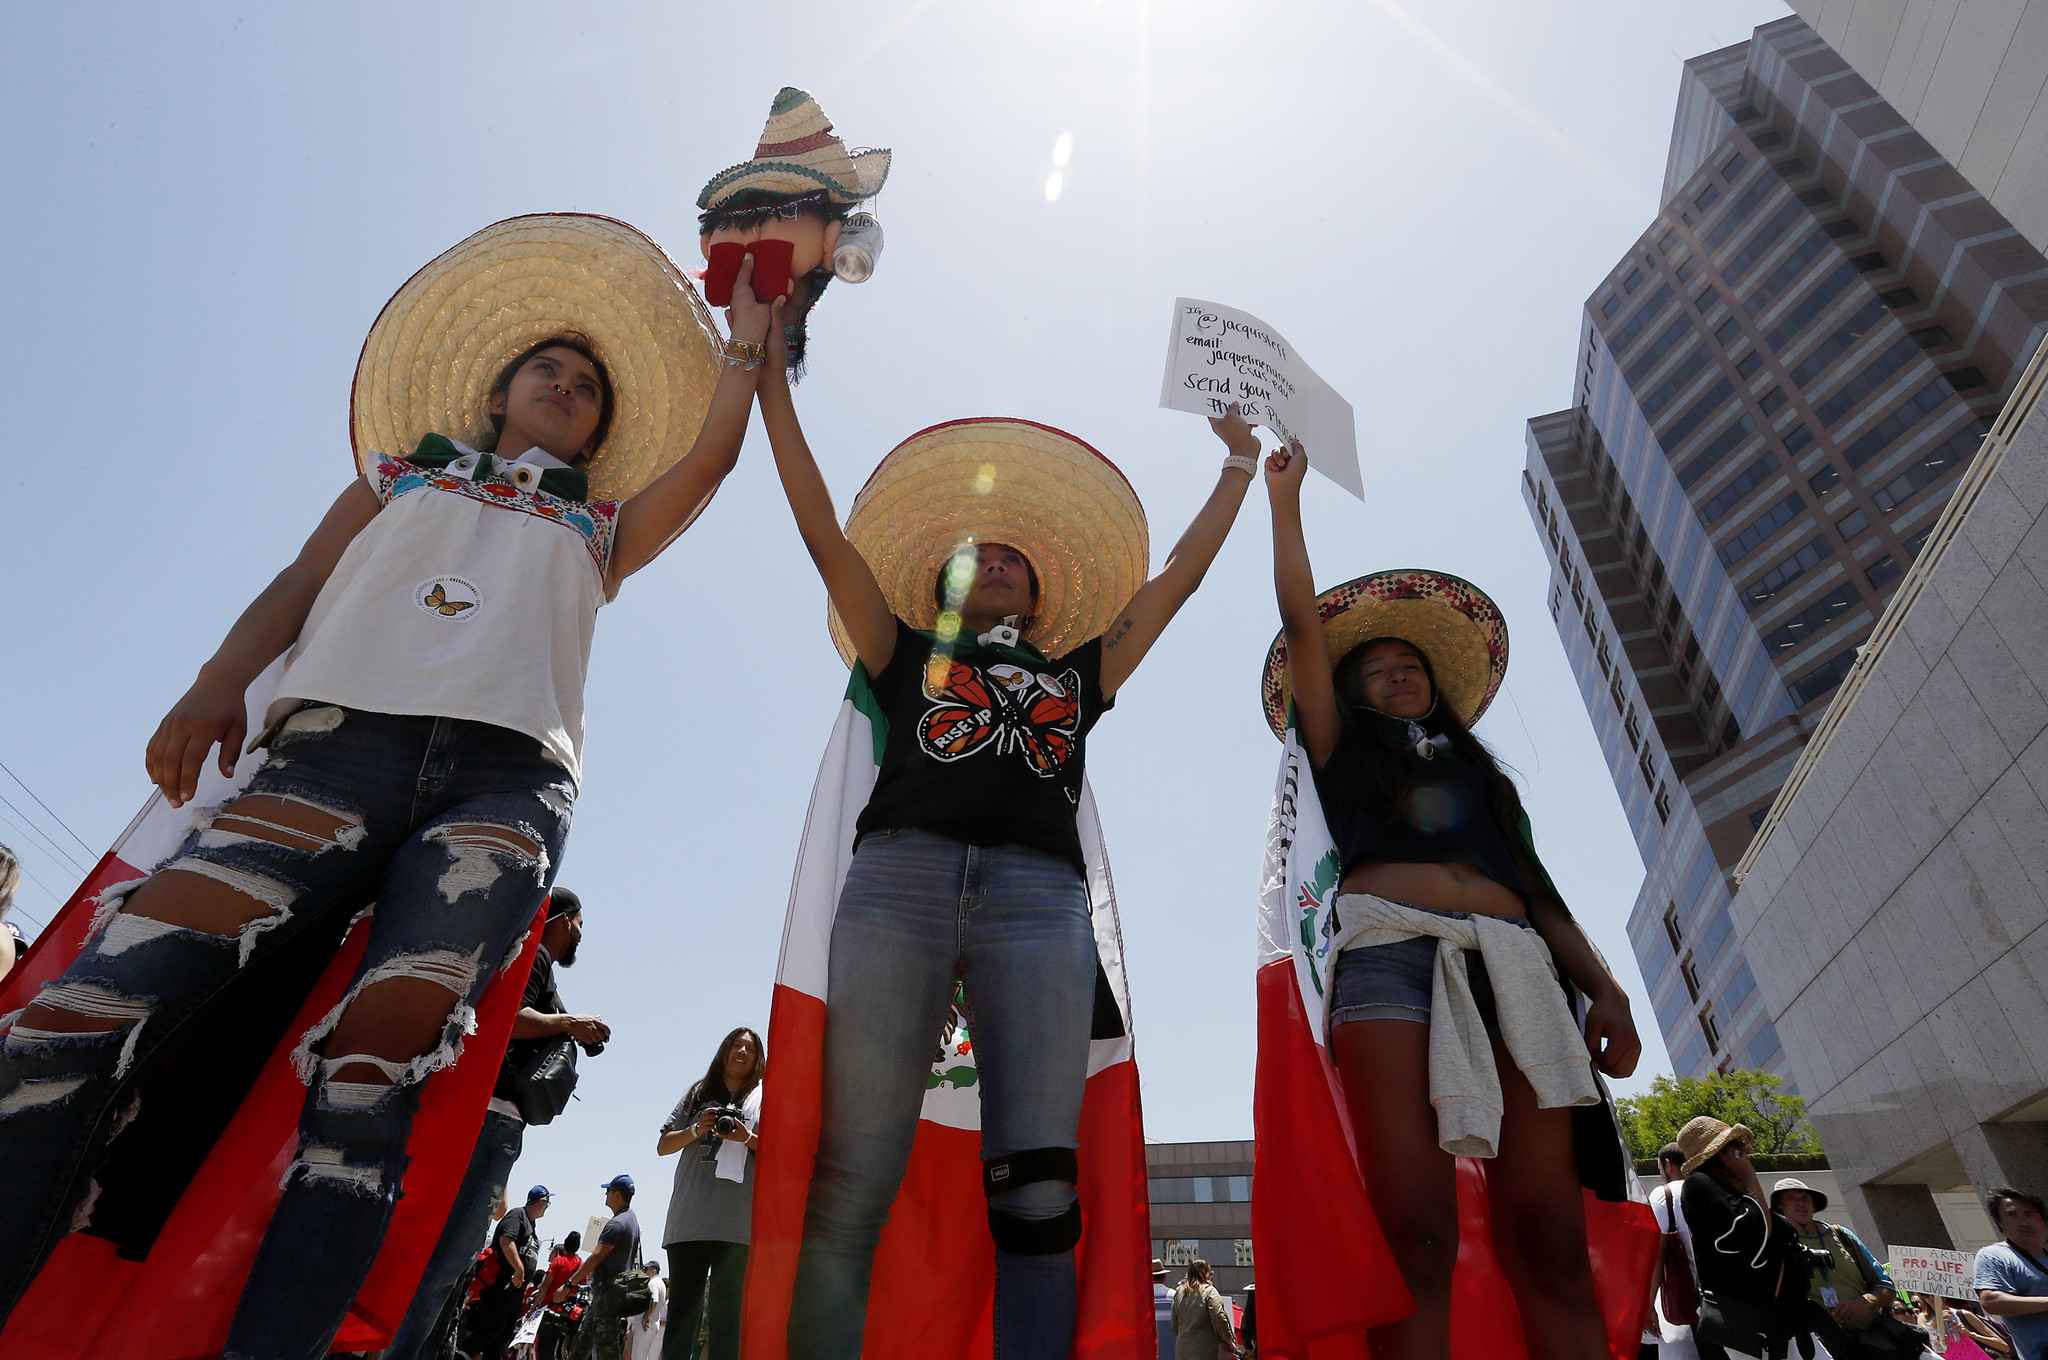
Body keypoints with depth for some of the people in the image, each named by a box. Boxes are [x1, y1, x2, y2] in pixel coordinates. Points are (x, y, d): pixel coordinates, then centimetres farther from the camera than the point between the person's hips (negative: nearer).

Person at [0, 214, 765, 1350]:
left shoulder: (600, 527, 32)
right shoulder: (403, 472, 32)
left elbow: (711, 454, 22)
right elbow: (298, 583, 19)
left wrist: (751, 337, 34)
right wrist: (221, 681, 0)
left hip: (508, 773, 0)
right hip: (347, 736, 1)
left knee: (381, 1053, -24)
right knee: (92, 1007, -21)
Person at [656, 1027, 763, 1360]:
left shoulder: (764, 1098, 15)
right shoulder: (699, 1092, 19)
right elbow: (663, 1146, 14)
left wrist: (747, 1138, -10)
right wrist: (696, 1130, -4)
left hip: (737, 1221, -1)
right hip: (689, 1218, 2)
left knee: (726, 1315, -3)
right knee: (682, 1311, 0)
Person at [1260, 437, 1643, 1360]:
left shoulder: (1478, 771, 33)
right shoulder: (1343, 750, 22)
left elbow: (1535, 885, 26)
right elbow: (1302, 621, 16)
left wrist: (1603, 986, 10)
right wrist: (1285, 496, 22)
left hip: (1511, 963, 4)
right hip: (1391, 948, -3)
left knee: (1551, 1244, -6)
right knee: (1414, 1237, -15)